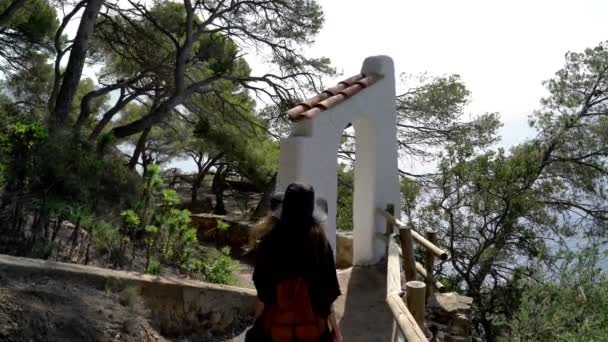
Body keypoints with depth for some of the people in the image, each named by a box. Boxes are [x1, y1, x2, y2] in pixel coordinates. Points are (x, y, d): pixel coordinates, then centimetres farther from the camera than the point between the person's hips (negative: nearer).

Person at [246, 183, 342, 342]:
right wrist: (335, 327, 6)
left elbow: (262, 291, -6)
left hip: (277, 325, 0)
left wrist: (257, 325, 7)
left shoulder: (270, 241, -12)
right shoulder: (319, 240, -11)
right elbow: (328, 290, -5)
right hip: (312, 326, 0)